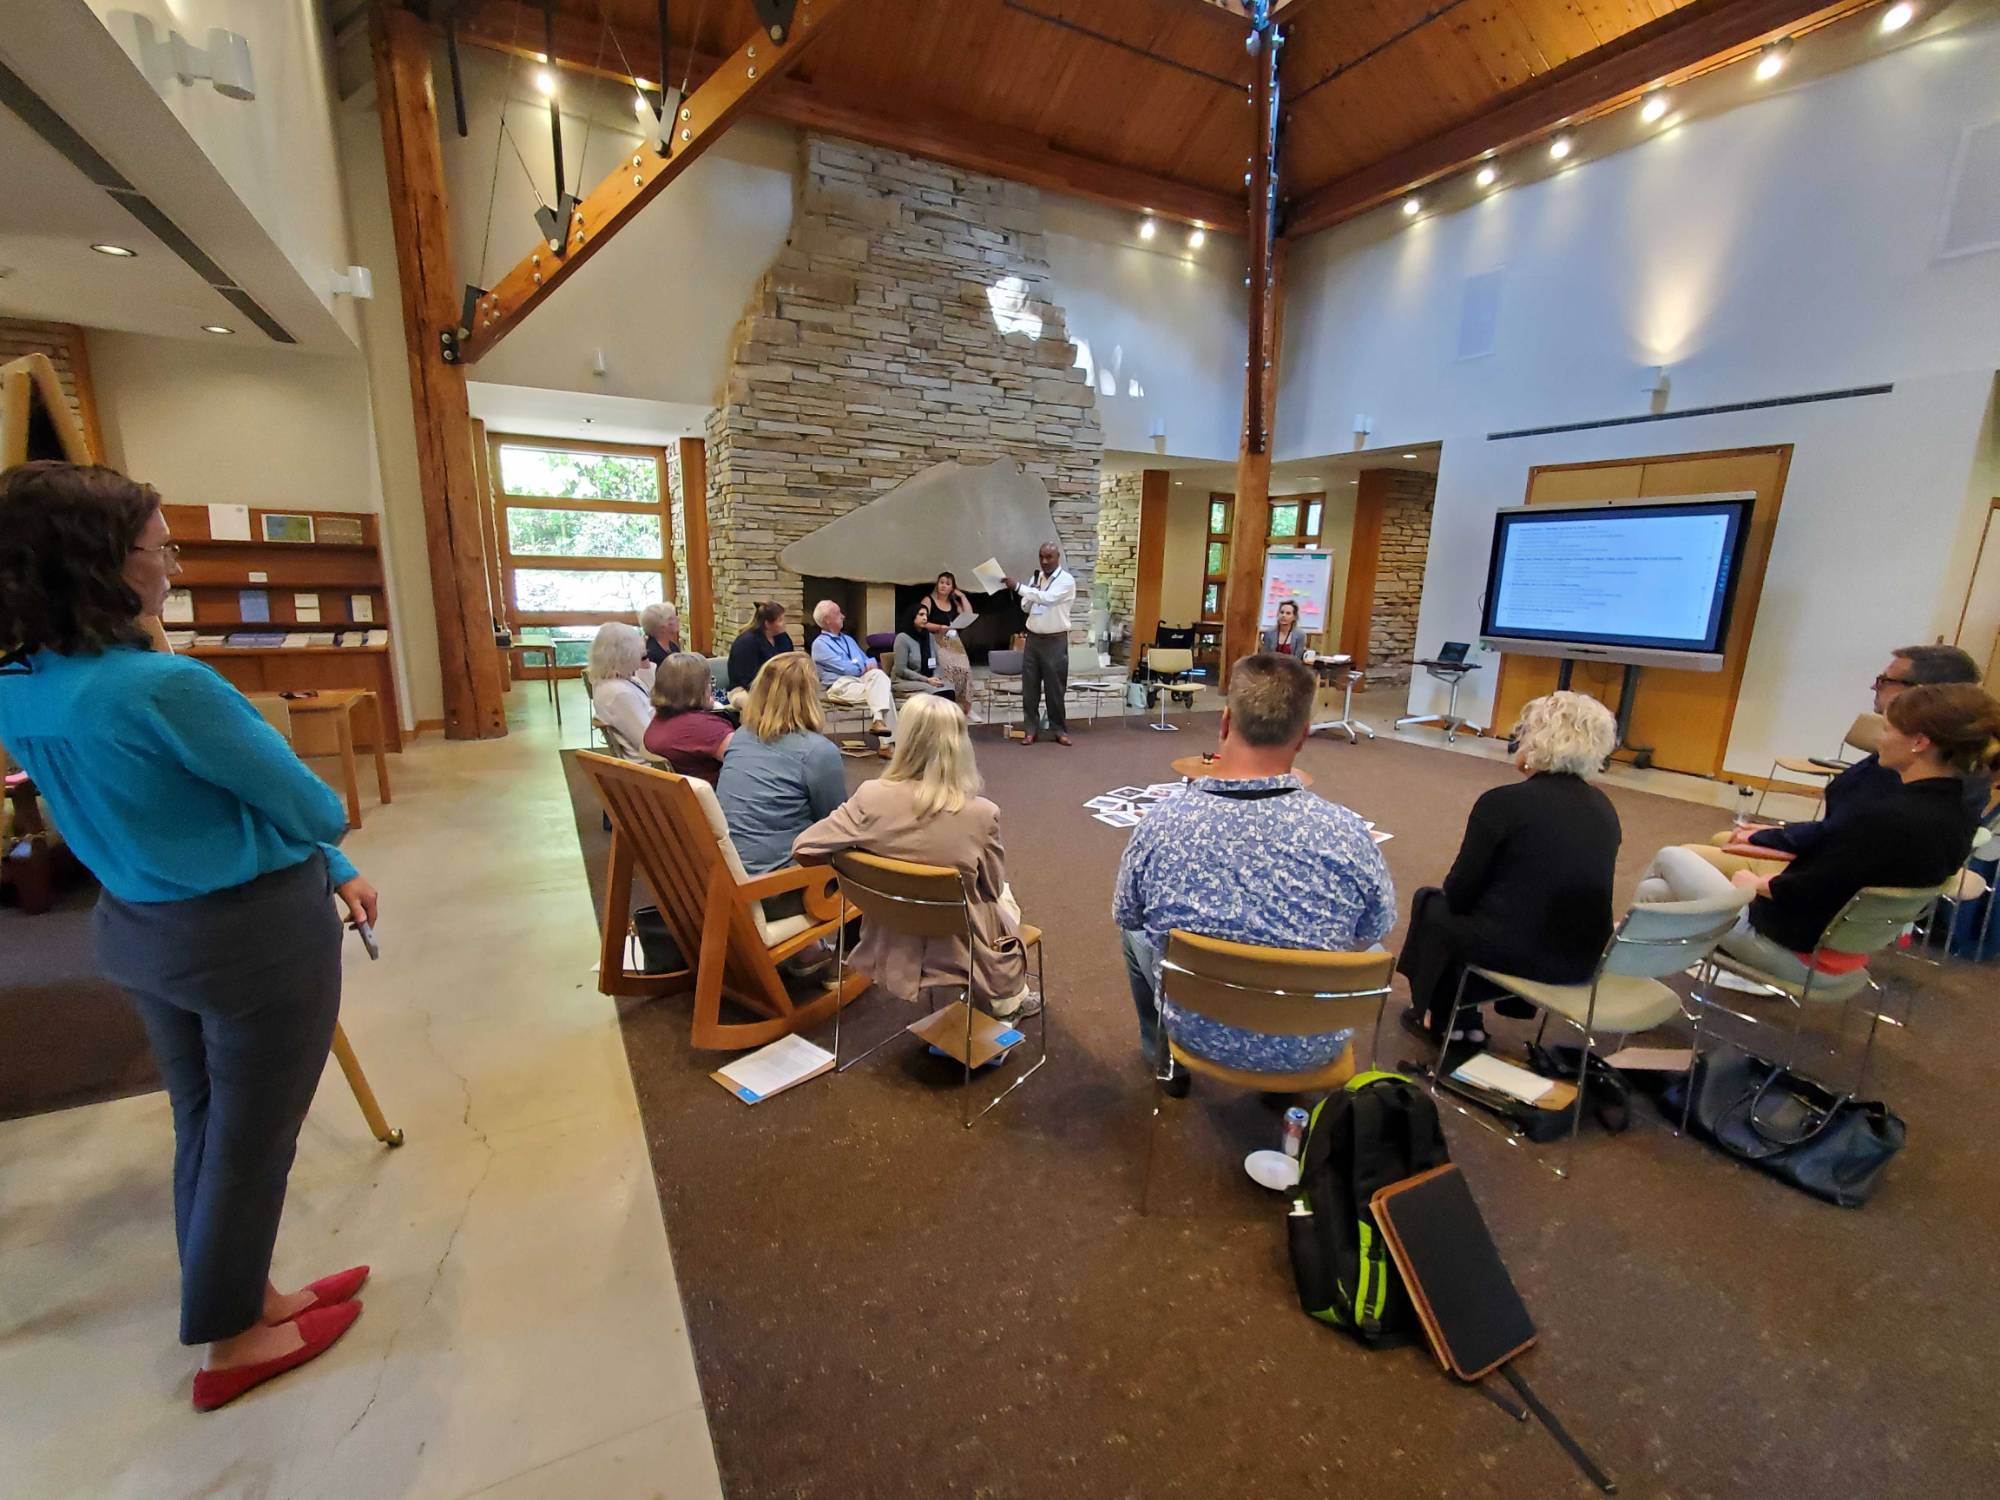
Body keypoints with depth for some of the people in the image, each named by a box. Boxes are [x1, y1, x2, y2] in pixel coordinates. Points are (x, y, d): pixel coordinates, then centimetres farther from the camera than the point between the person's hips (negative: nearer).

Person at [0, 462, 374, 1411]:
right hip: (255, 935, -8)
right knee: (251, 1140, 11)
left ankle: (244, 1299, 41)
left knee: (203, 1128, 22)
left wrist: (332, 872, 12)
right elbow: (316, 812, -17)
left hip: (140, 933, 8)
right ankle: (231, 1342, 31)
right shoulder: (164, 686, -26)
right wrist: (324, 849, 9)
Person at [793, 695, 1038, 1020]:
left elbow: (803, 849, -14)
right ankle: (1007, 1001, 47)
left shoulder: (871, 797, -23)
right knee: (1003, 897, 32)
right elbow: (992, 886, -10)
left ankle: (1004, 1000, 45)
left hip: (890, 946, 3)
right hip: (958, 949, -3)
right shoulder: (981, 813, -26)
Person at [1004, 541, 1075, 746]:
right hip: (1033, 638, 5)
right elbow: (1025, 607, 12)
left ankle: (1059, 730, 14)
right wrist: (1032, 587, -6)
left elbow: (1048, 598, -27)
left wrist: (1018, 587, -30)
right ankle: (1030, 729, 13)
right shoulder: (1036, 577, 10)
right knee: (1030, 686, 5)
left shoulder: (1067, 581, -10)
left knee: (1055, 687, 2)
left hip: (1055, 641, -5)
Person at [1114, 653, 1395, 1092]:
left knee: (1135, 934, 28)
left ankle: (1165, 1058, 47)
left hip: (1198, 1034, 0)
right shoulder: (1345, 833, -26)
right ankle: (1287, 1080, 44)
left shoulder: (1161, 824, -24)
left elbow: (1128, 916, -5)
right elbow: (1372, 933, -6)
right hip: (1310, 1047, 0)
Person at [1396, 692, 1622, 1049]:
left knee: (1431, 902, 20)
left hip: (1513, 951, -6)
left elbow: (1459, 894, -10)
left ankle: (1442, 1019, 34)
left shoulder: (1503, 801, -17)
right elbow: (1558, 883, 13)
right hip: (1582, 959, 6)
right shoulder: (1604, 808, 3)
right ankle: (1465, 1022, 33)